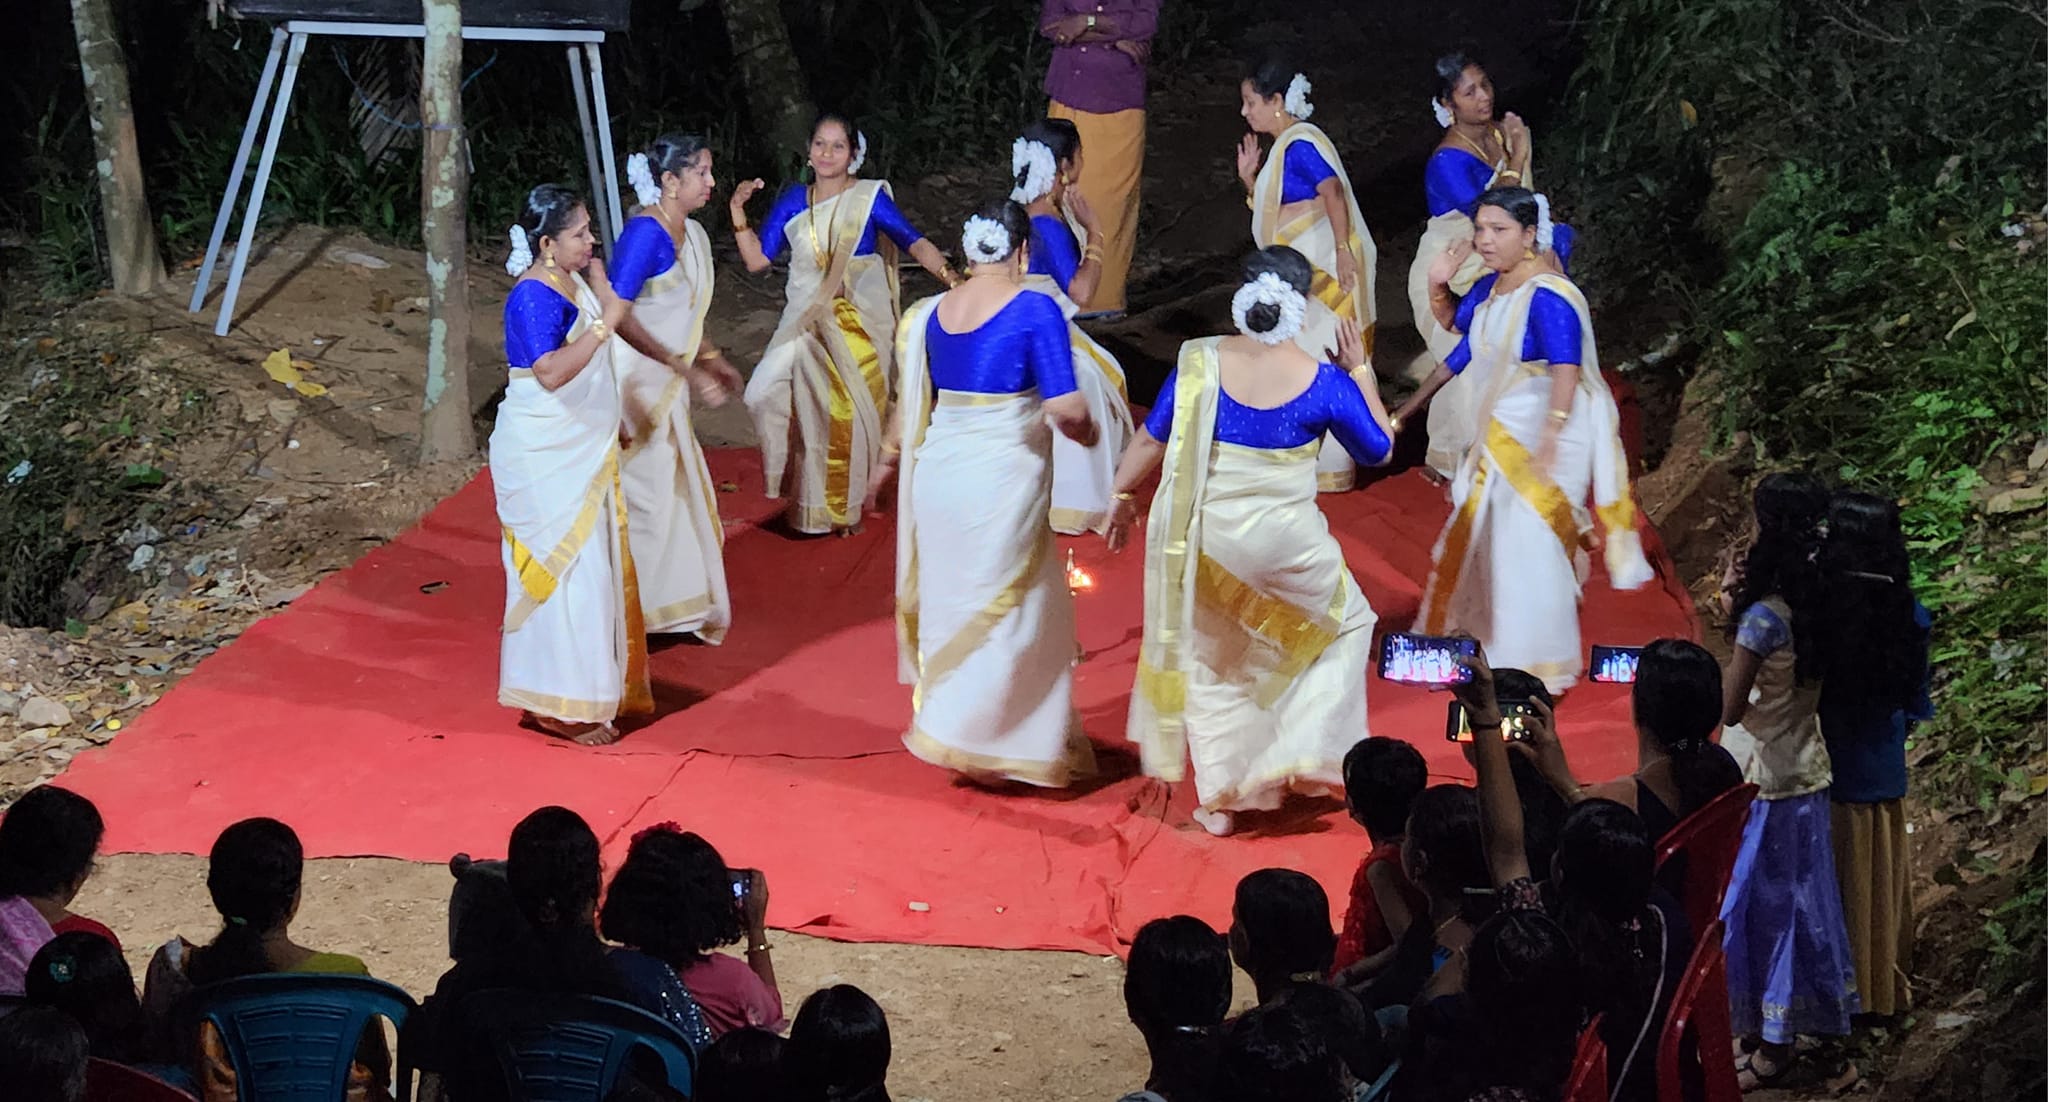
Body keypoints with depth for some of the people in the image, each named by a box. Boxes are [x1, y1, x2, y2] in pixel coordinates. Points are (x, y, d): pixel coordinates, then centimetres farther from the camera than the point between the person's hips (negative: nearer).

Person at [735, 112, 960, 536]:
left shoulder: (869, 198, -3)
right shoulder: (793, 201, 6)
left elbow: (914, 243, -12)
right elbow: (757, 259, 6)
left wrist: (949, 276, -29)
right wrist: (738, 213, -6)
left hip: (861, 324, -3)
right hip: (807, 323, 3)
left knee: (853, 412, -2)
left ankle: (849, 506, 14)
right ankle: (813, 504, 5)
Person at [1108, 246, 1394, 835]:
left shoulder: (1201, 363, -12)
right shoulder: (1322, 381, -14)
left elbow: (1151, 440, -4)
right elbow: (1377, 448, 1)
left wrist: (1123, 497, 12)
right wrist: (1360, 372, 10)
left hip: (1206, 538, 2)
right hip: (1287, 543, -2)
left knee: (1211, 665, 19)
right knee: (1346, 625, 25)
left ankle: (1219, 800, 24)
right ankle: (1307, 750, 13)